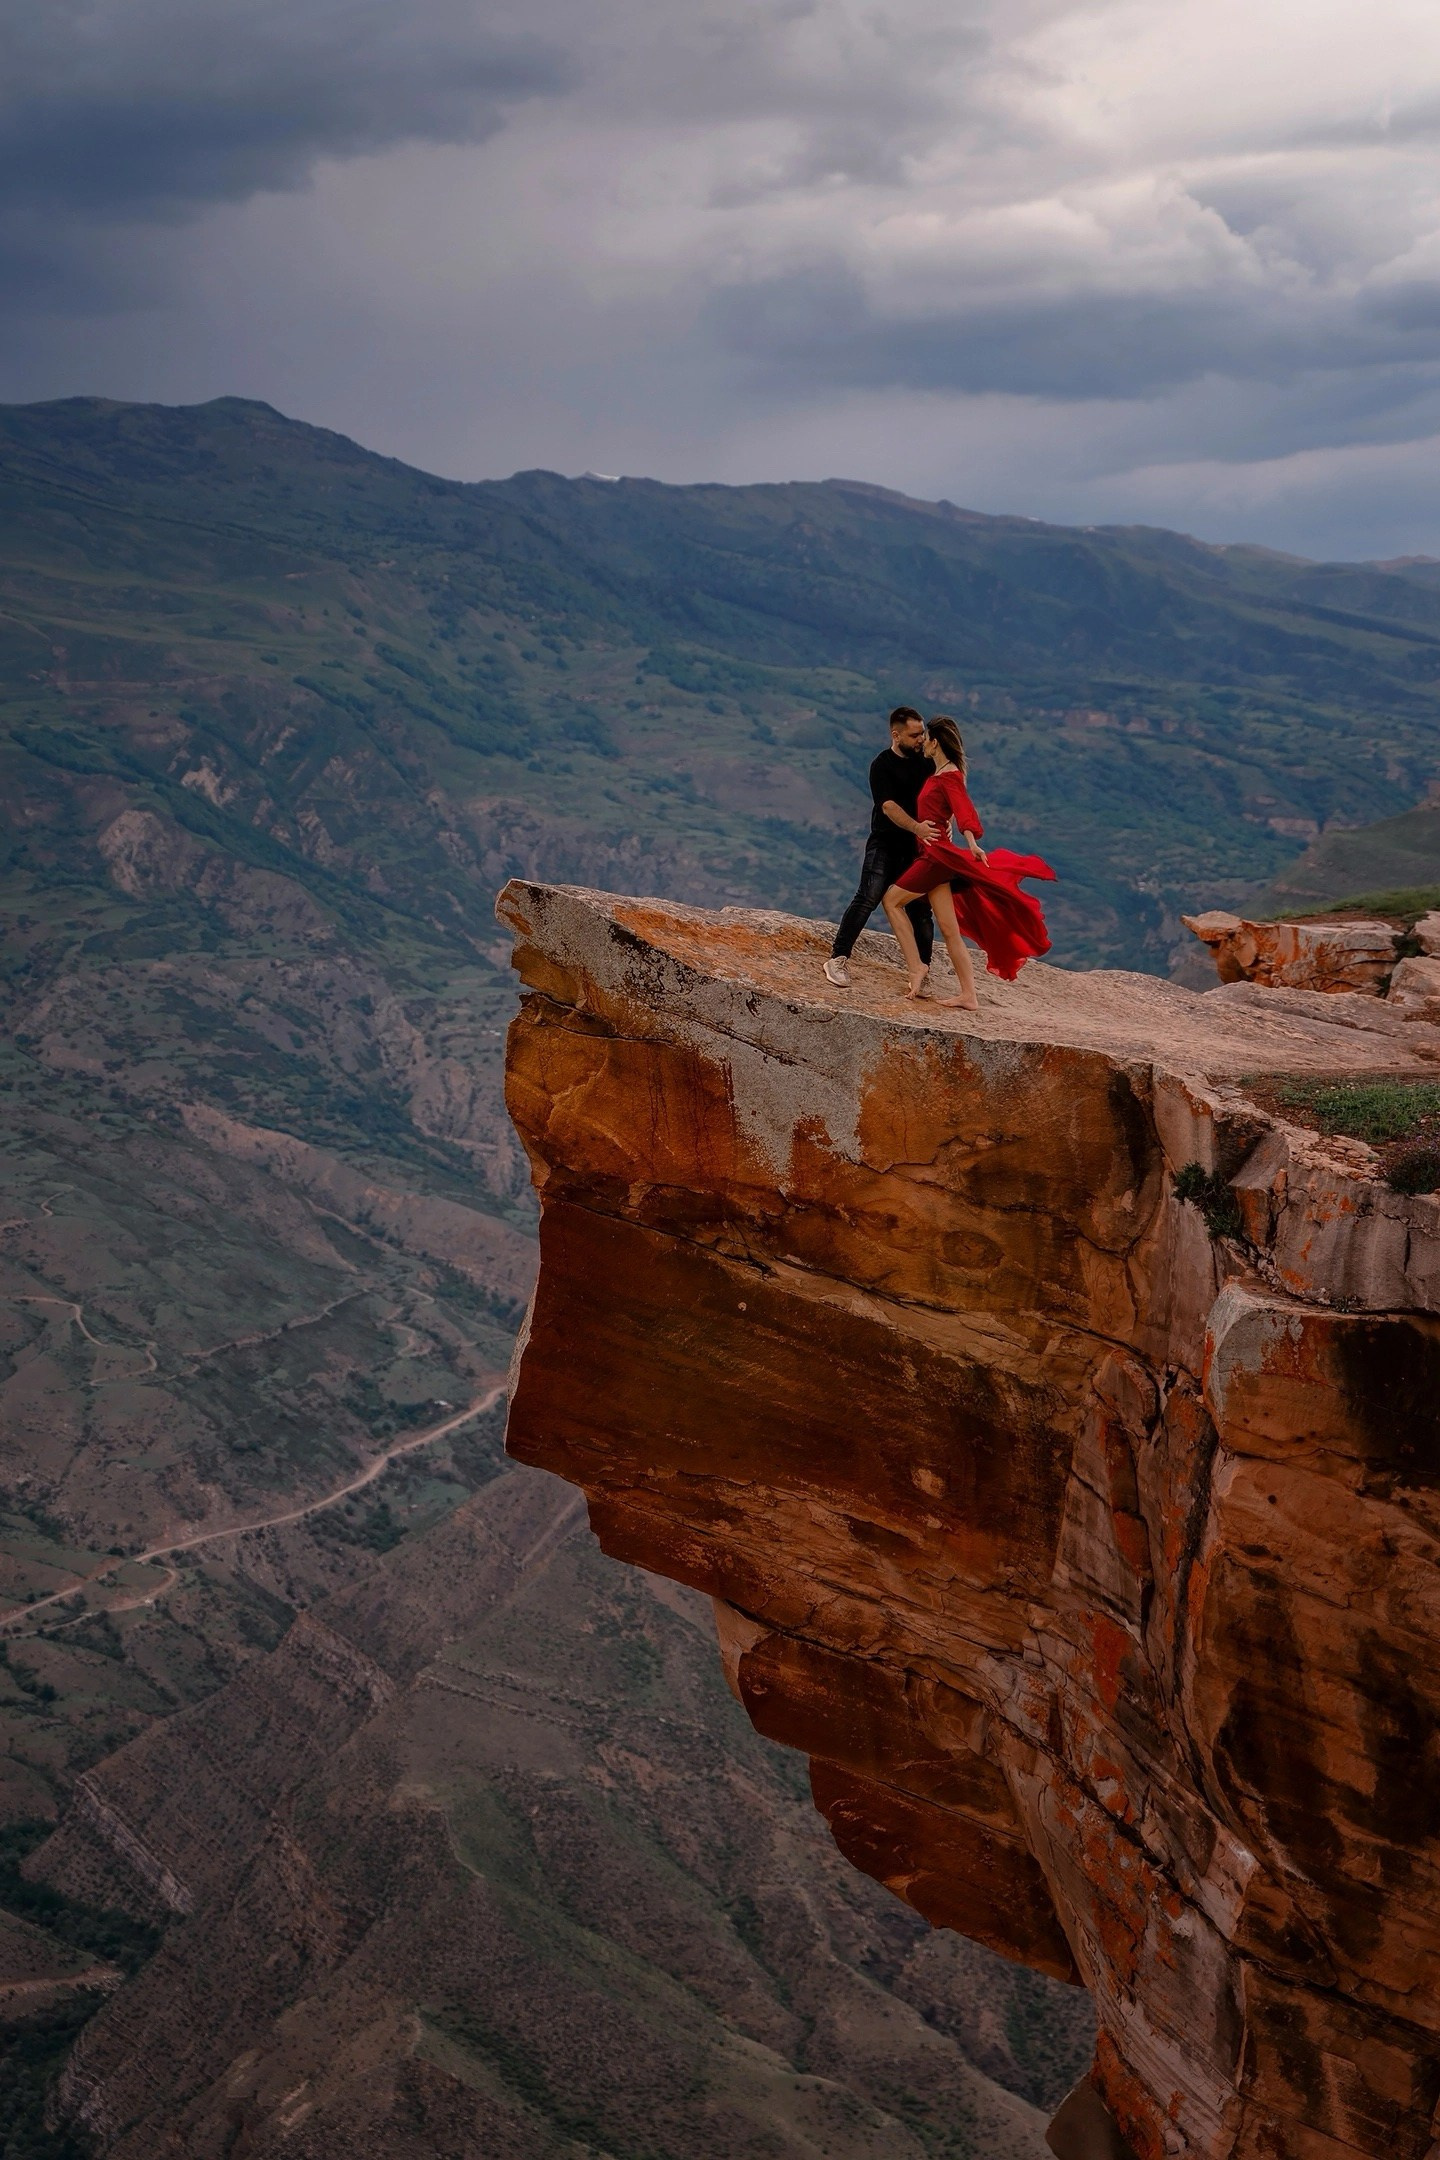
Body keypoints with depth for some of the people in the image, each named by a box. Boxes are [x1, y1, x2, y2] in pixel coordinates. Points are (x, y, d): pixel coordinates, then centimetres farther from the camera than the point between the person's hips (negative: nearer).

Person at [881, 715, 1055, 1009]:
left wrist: (972, 842, -41)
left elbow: (963, 808, -28)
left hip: (937, 854, -9)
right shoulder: (937, 774, 16)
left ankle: (917, 966, 0)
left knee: (892, 900, 0)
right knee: (949, 930, 5)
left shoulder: (949, 776, -11)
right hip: (933, 855, 9)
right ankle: (969, 996, 3)